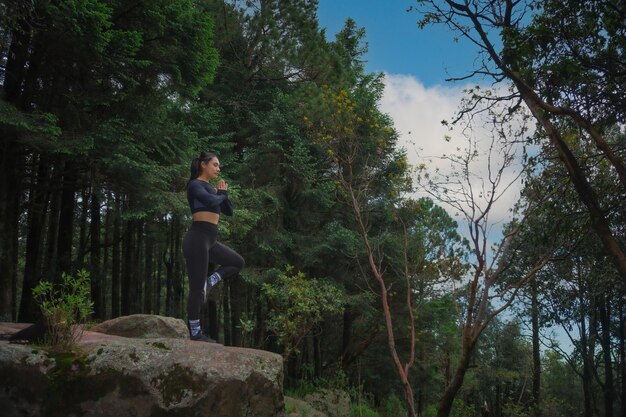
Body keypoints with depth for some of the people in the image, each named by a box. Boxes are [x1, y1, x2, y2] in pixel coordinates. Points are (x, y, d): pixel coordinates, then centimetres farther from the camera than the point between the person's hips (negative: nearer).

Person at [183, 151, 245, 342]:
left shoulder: (210, 188, 20)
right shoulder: (195, 185, -5)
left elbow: (229, 211, 20)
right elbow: (211, 201, -25)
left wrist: (224, 193, 4)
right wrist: (222, 194, -4)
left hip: (210, 240, 9)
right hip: (197, 238, -9)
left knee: (237, 262, 19)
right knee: (196, 288, -4)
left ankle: (208, 283, 9)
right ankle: (195, 333, 3)